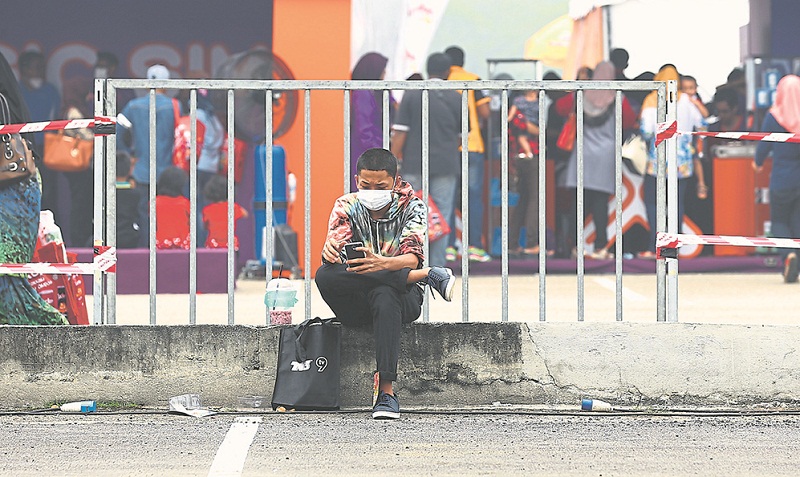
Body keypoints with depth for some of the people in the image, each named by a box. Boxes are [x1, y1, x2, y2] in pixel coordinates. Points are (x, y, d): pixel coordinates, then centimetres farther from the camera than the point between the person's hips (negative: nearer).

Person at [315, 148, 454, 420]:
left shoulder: (412, 208, -2)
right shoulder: (347, 206, 4)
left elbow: (412, 258, -19)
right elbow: (335, 244, -12)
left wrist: (383, 263, -41)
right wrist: (329, 251, -38)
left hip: (404, 297, -3)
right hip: (356, 306, 3)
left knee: (384, 296, -40)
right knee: (325, 276, -31)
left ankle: (387, 390, -43)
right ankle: (428, 276, -22)